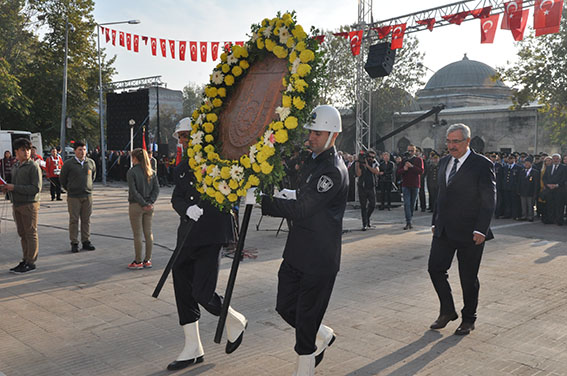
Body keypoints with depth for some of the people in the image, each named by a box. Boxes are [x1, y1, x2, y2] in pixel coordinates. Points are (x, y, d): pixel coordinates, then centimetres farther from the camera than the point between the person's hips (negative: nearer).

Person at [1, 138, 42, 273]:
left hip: (29, 204, -8)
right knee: (22, 234, 11)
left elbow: (36, 188, -16)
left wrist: (14, 187, -17)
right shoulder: (15, 166, 15)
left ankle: (31, 262, 2)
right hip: (17, 204, 8)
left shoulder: (34, 167, -10)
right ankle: (25, 260, 19)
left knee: (31, 234, -2)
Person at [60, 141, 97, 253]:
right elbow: (62, 179, 6)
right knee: (74, 220, 1)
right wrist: (69, 189, 12)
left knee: (86, 220, 7)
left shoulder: (91, 162, 4)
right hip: (73, 197, -3)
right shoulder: (68, 164, -5)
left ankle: (86, 241, 15)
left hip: (88, 195, 3)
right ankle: (74, 243, 7)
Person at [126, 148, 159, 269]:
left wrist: (143, 204, -12)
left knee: (137, 234, 1)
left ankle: (138, 261, 7)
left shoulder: (132, 172, -10)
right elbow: (157, 188, 1)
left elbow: (133, 191, -16)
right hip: (149, 206, 5)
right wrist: (150, 202, -5)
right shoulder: (151, 172, 6)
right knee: (148, 233, 10)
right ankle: (148, 260, 16)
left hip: (136, 206, -5)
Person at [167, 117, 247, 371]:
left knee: (202, 293, -11)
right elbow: (176, 198, 6)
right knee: (183, 290, 9)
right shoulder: (182, 167, 15)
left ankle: (235, 321, 20)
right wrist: (187, 208, -14)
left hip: (212, 235, -7)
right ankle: (193, 349, 23)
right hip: (188, 235, 7)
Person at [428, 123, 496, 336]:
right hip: (444, 231, 6)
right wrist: (435, 221, 13)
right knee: (435, 269, 4)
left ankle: (468, 319, 25)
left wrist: (480, 230, -15)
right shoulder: (443, 163, 11)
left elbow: (489, 201, -10)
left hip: (469, 233, -6)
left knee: (468, 278, 6)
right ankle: (447, 311, 24)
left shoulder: (482, 165, -9)